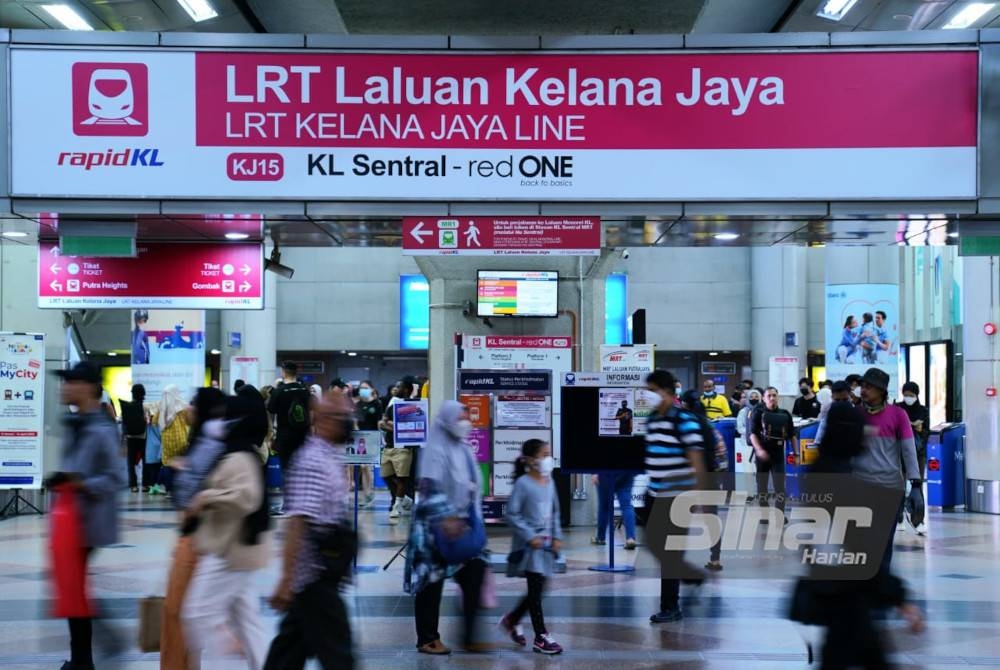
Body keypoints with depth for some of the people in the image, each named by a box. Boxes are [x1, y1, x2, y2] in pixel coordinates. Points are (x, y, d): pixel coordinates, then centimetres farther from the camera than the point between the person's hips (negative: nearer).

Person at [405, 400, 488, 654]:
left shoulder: (464, 450, 14)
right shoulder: (436, 450, -11)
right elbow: (431, 488, -20)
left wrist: (474, 521, 17)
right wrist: (447, 518, -26)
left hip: (463, 522, 7)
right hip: (437, 525, -7)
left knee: (475, 574, -2)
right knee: (433, 581, 1)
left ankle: (470, 636, 3)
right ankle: (427, 639, 9)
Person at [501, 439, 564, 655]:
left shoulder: (549, 482, 9)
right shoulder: (523, 483, -12)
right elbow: (512, 514, -13)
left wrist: (557, 536, 5)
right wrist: (530, 536, -18)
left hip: (546, 543, 7)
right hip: (529, 545, -7)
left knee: (537, 590, 11)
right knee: (536, 590, -5)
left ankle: (512, 619, 33)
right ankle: (541, 638, 1)